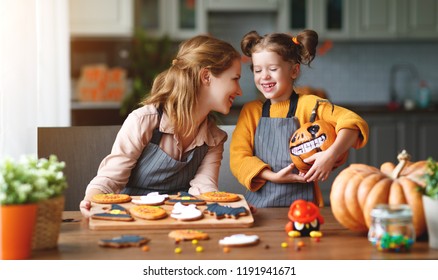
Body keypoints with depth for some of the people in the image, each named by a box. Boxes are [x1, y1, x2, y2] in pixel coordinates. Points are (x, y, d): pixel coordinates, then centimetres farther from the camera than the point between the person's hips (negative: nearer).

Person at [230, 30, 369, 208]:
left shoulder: (308, 105, 1)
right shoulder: (250, 111, 10)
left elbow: (353, 122, -8)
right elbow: (238, 156, 3)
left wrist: (331, 154, -24)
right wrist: (273, 176, -11)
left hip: (300, 201, -2)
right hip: (257, 202, 2)